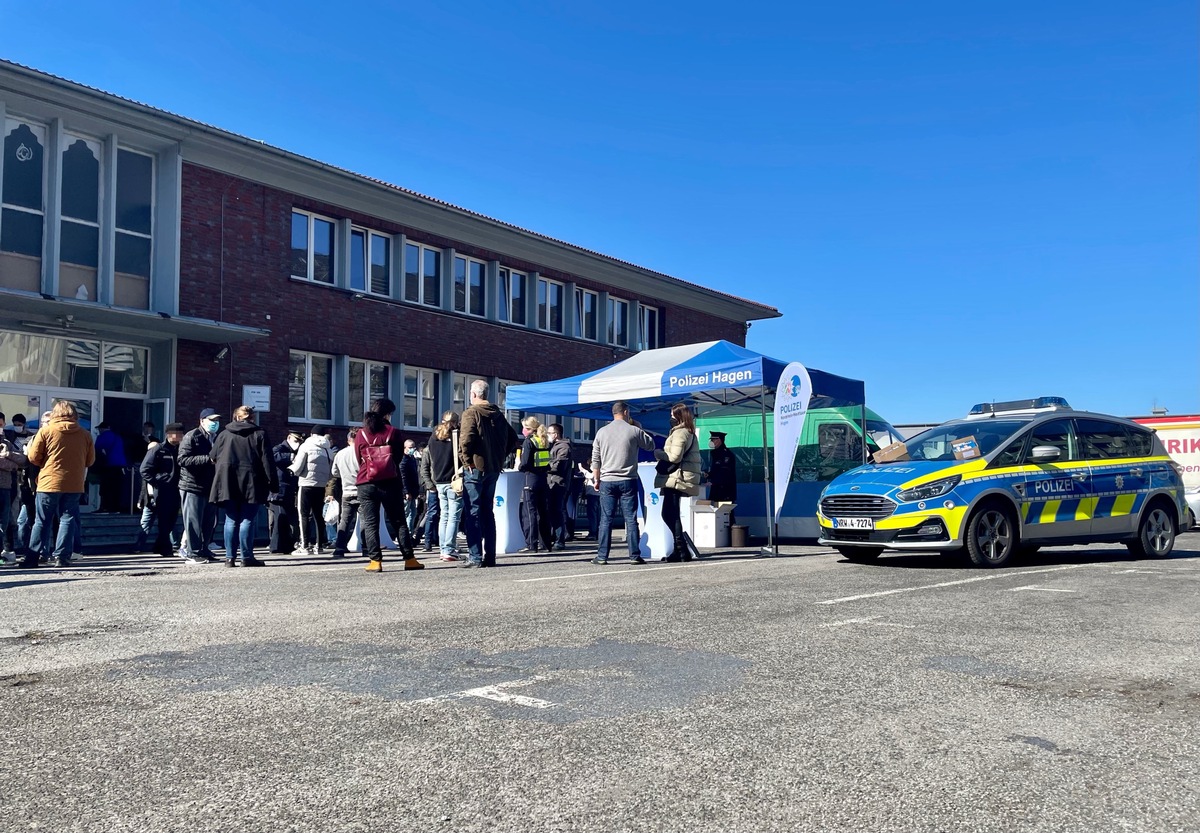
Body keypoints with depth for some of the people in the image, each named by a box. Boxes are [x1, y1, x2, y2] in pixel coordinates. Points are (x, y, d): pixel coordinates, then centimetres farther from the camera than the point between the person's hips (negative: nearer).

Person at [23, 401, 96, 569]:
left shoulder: (46, 430, -3)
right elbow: (90, 461, 9)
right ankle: (62, 556, 1)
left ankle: (32, 558, 8)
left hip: (49, 483, -1)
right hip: (74, 485, 1)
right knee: (68, 520, 7)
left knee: (42, 522, 6)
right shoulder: (85, 434, 3)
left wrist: (46, 464, 16)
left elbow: (33, 457, -2)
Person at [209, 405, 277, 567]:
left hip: (228, 485, 3)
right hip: (251, 484, -3)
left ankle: (230, 557, 8)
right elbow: (268, 462, -4)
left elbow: (212, 458, 12)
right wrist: (273, 484, -3)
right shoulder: (260, 435, 1)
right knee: (248, 520, 0)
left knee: (231, 520, 9)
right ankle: (247, 557, 0)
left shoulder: (224, 434, 9)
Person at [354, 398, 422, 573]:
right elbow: (399, 457, 8)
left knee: (370, 523, 3)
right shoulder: (393, 432, -1)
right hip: (390, 483, 0)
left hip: (366, 484, 0)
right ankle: (409, 559, 5)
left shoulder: (360, 435, 2)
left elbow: (359, 460, 9)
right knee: (399, 522, 7)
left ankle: (375, 561, -3)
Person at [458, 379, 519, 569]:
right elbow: (512, 438, 14)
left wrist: (466, 459, -11)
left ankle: (475, 557, -3)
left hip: (475, 468, -6)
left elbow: (466, 439, -23)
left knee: (472, 512, -1)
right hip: (494, 468, 6)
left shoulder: (471, 413, -9)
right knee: (488, 512, 13)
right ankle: (490, 556, 14)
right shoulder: (498, 414, 12)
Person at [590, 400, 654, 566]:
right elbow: (650, 446, 11)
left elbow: (595, 459, 7)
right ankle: (635, 555, 3)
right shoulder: (634, 431, -3)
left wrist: (596, 479, 14)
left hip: (607, 481, 2)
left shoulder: (602, 432, 5)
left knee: (606, 519, 3)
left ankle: (602, 556, 3)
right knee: (631, 519, 2)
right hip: (628, 481, -2)